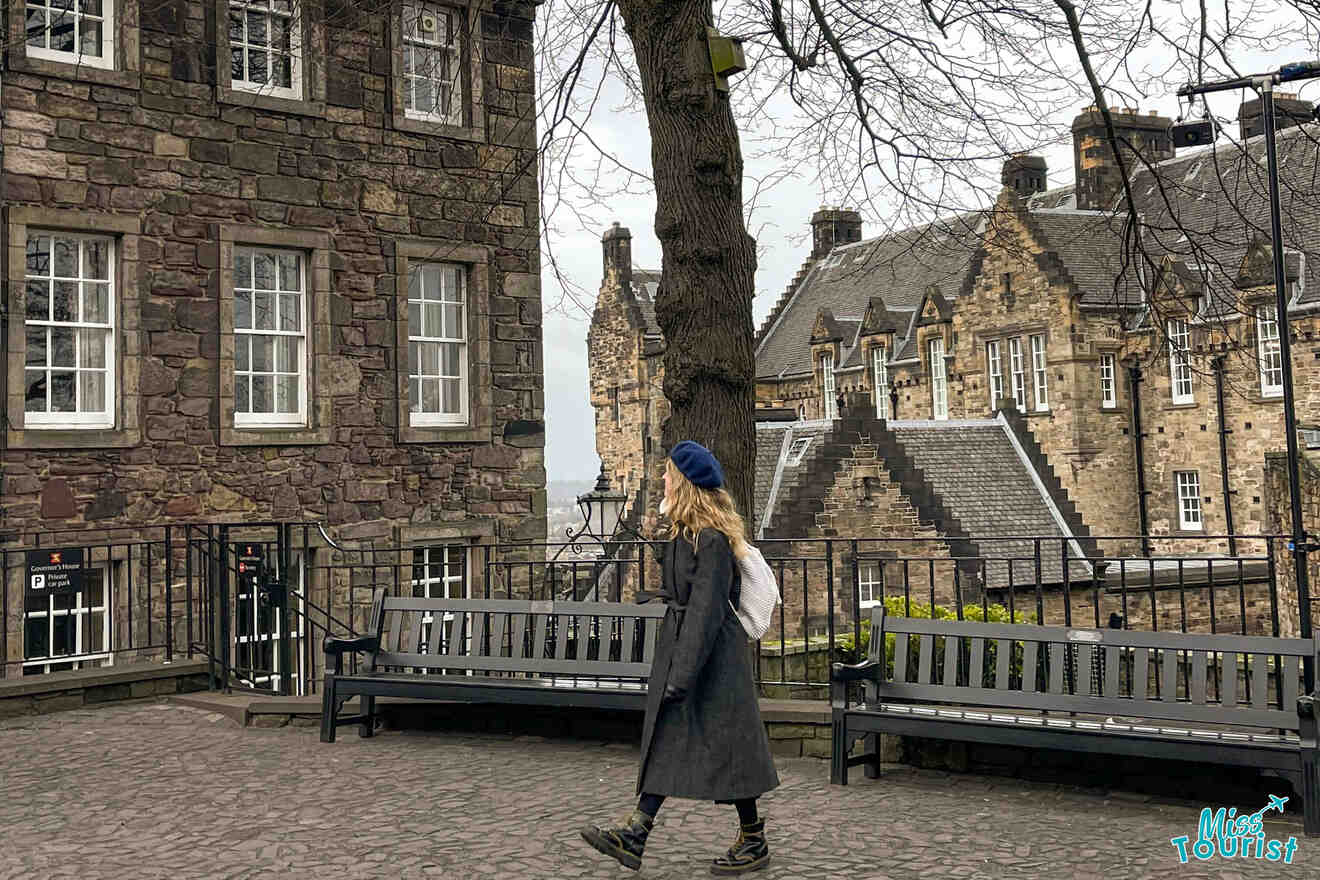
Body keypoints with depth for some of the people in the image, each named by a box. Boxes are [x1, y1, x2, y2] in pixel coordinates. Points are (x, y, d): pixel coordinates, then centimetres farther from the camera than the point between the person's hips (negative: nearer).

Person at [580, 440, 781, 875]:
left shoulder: (712, 540, -19)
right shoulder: (683, 533, 11)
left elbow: (706, 611, -23)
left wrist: (681, 675, -24)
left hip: (712, 657, -10)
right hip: (679, 646, 10)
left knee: (723, 744, 1)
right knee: (666, 741, 8)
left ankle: (754, 842, 16)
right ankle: (634, 836, 9)